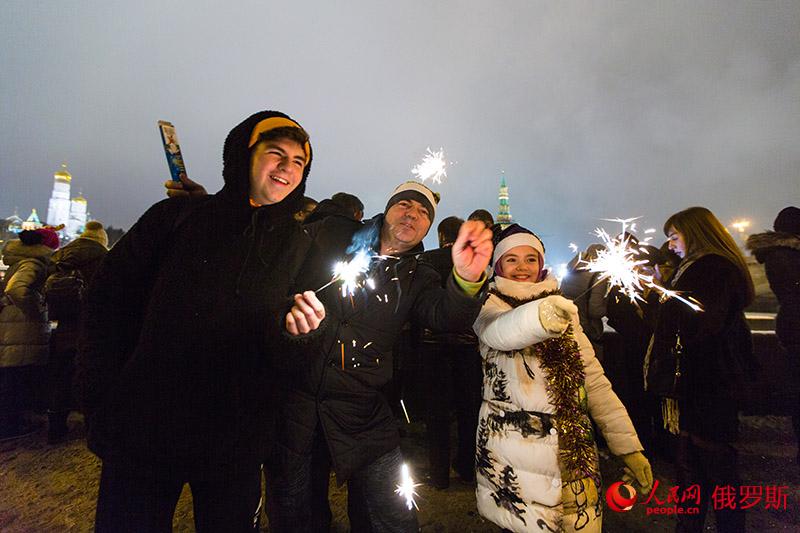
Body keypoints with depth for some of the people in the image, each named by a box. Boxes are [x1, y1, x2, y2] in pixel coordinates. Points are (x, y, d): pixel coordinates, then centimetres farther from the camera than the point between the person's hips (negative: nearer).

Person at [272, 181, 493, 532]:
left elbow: (447, 316, -14)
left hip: (361, 412, 1)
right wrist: (287, 309, -16)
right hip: (295, 395, 0)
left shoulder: (417, 279, 5)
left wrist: (466, 281, -36)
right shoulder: (334, 237, 3)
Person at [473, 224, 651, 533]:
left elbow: (595, 381, 9)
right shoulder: (490, 305, -2)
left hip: (573, 449, 4)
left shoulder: (564, 310, 13)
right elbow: (497, 330, -28)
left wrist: (630, 447, 2)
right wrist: (540, 316, -48)